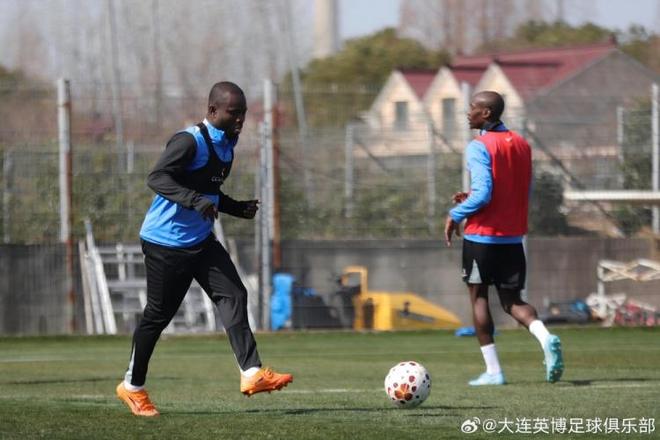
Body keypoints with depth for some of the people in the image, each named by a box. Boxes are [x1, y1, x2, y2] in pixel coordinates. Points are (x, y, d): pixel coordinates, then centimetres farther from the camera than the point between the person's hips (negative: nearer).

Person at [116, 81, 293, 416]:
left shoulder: (226, 144, 9)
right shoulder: (190, 141, -19)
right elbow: (157, 178, -29)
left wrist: (238, 209, 7)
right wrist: (196, 201, -41)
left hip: (200, 241, 8)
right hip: (165, 242, -8)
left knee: (234, 295, -10)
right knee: (158, 314, 1)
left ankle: (252, 374, -19)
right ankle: (132, 386, 18)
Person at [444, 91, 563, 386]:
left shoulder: (480, 147, -13)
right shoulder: (521, 145, 10)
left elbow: (483, 194, -21)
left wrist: (456, 215, -6)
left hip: (482, 236, -6)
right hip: (513, 237, 6)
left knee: (478, 297, 6)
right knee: (512, 300, 12)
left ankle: (493, 370, 1)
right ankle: (545, 337, -17)